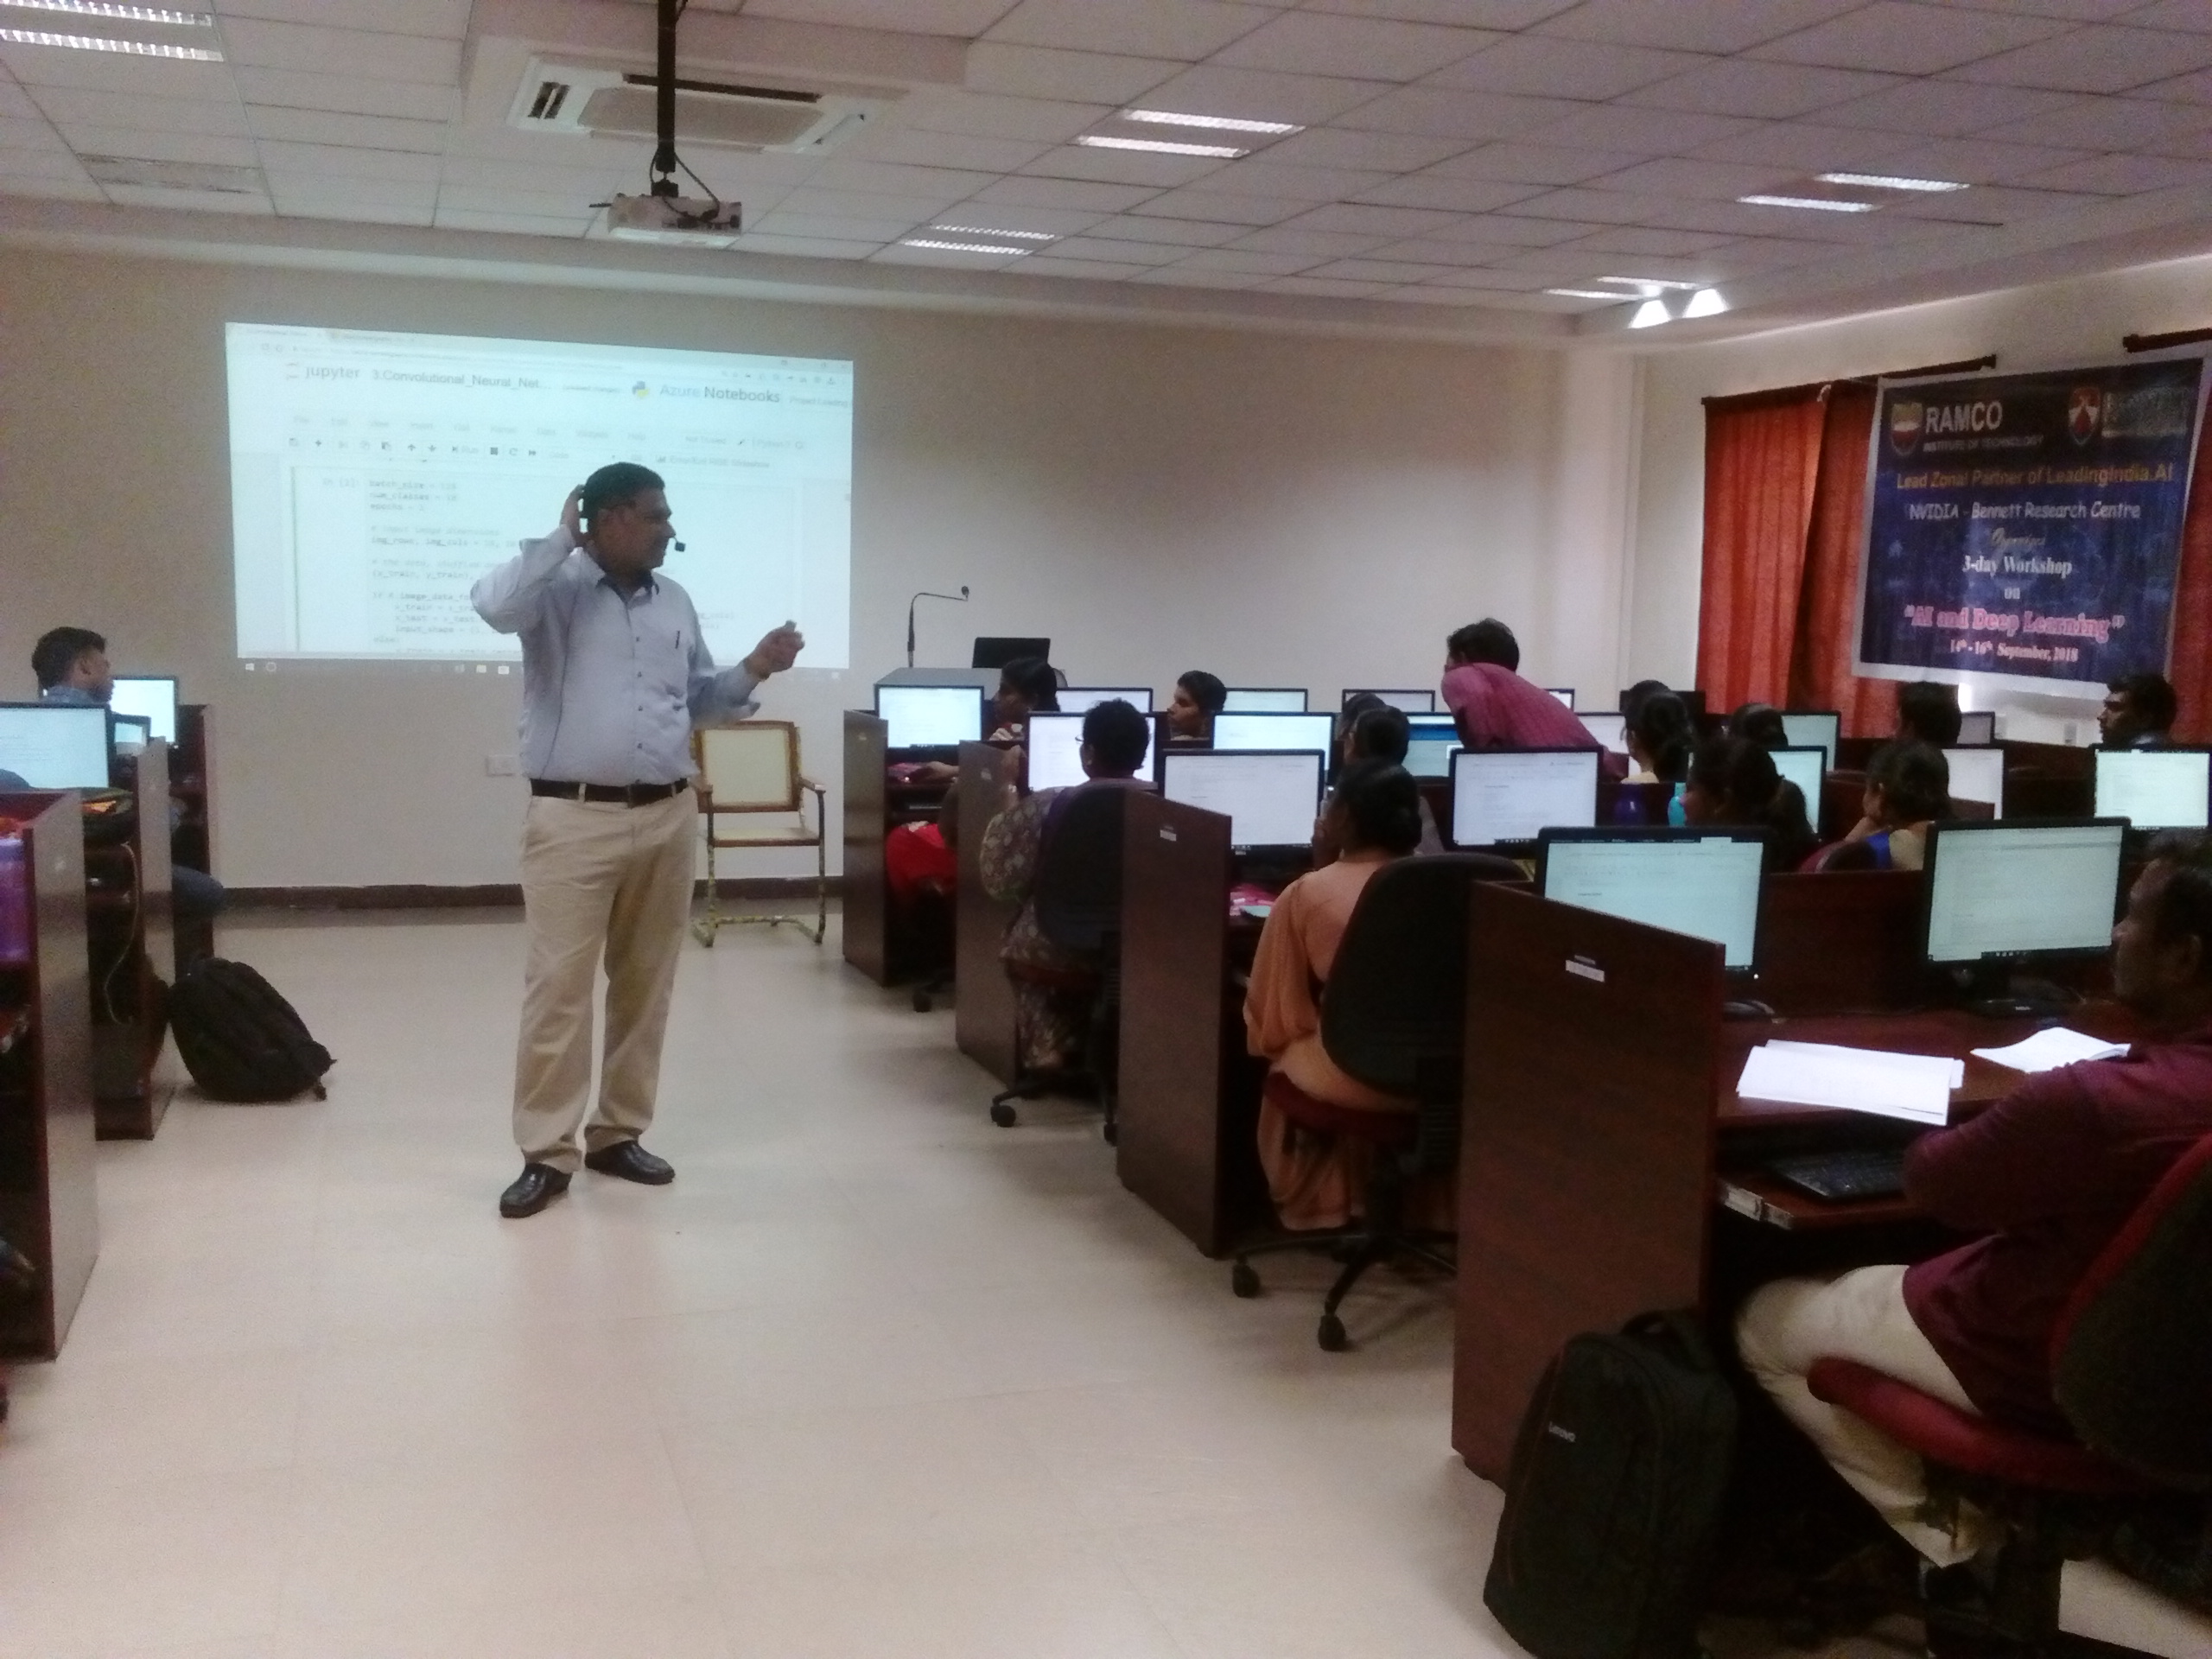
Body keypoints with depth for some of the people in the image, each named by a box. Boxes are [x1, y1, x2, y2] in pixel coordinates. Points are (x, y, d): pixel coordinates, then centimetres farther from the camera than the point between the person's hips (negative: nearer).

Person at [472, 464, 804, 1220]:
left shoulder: (675, 602, 14)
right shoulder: (556, 590, -4)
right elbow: (494, 604, -26)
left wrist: (752, 671, 4)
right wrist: (562, 538, -14)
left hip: (667, 817, 6)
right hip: (573, 819, -6)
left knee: (645, 985, 10)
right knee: (558, 987, -4)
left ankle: (618, 1134, 22)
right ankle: (547, 1153, 4)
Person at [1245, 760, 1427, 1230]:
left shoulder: (1306, 894, -10)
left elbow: (1271, 1015, 0)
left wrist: (1272, 1040, 21)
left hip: (1346, 1076, -3)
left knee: (1285, 1062, 29)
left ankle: (1309, 1202, 41)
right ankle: (1368, 1193, 40)